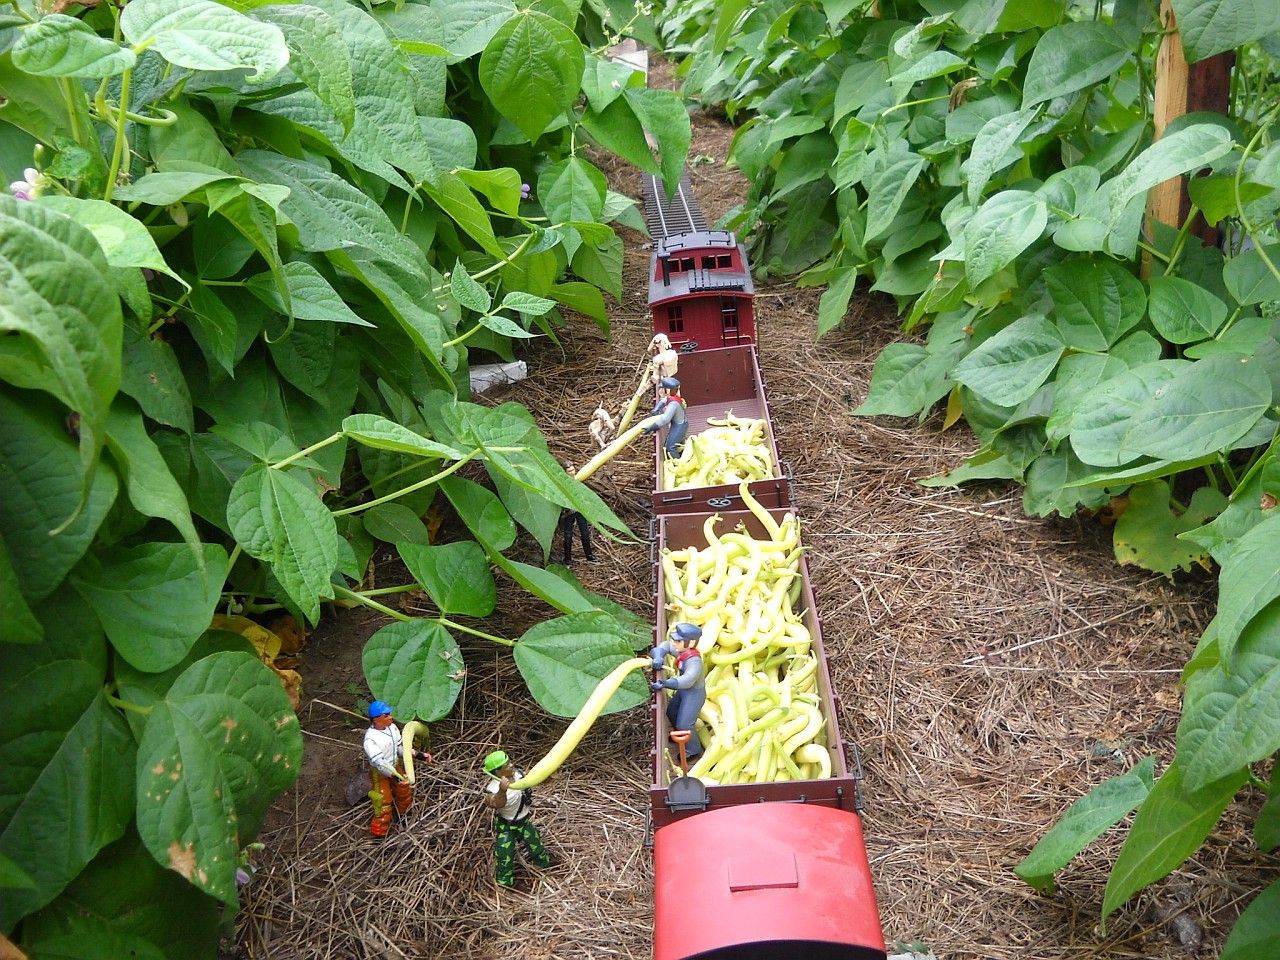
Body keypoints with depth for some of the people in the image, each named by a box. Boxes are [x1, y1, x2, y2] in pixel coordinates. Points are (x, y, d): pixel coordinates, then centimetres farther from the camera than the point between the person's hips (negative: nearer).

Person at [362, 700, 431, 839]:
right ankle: (379, 832, 27)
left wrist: (419, 755, -6)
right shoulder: (370, 739, -36)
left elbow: (400, 747, 0)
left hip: (395, 767, 7)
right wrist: (396, 776, -49)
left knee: (405, 791, 25)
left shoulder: (392, 727, -15)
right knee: (383, 802, 3)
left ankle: (403, 812, 57)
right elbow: (379, 763, -39)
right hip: (380, 773, -7)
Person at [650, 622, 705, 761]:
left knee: (684, 724, -4)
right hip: (683, 690, 10)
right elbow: (665, 645, 2)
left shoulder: (694, 661, -36)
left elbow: (687, 680, -48)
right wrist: (658, 657, -21)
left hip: (694, 694, -9)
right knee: (672, 712, 26)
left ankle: (693, 751, 19)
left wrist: (666, 684, -58)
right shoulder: (681, 651, -11)